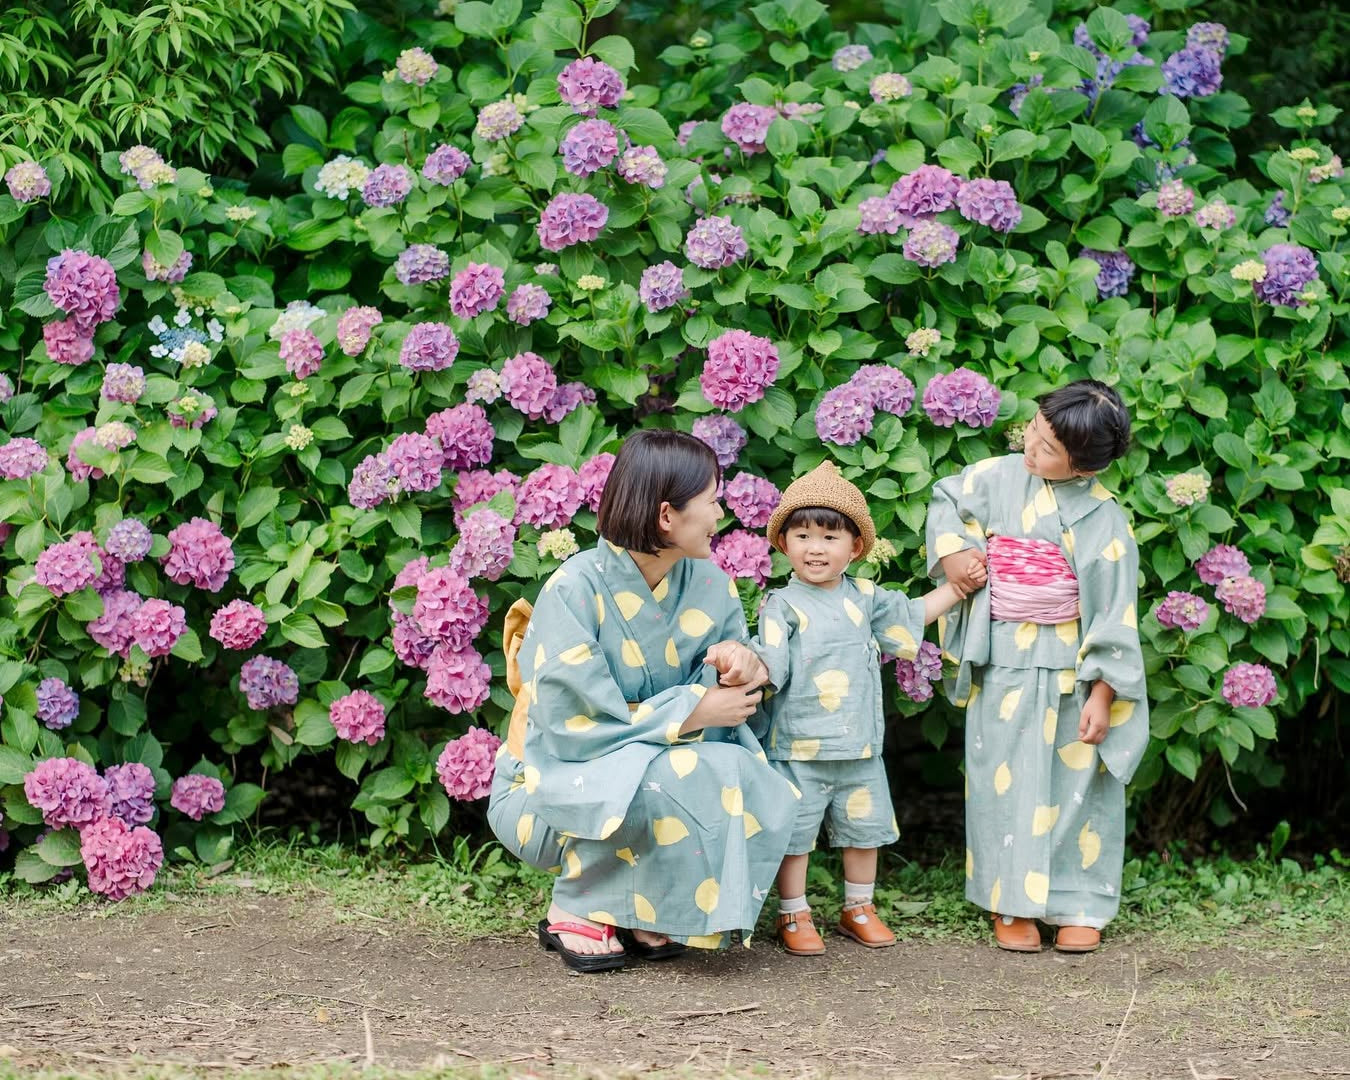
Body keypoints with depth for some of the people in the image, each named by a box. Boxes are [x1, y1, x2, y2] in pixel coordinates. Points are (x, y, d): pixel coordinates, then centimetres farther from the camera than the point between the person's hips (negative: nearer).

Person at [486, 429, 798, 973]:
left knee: (759, 793, -20)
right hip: (555, 788, -6)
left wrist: (745, 666, -23)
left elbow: (724, 701, 0)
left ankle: (640, 913, -4)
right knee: (667, 780, -36)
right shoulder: (576, 589, -20)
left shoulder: (710, 586, -1)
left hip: (655, 771, 6)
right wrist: (696, 710, -23)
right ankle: (575, 909, -13)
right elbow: (579, 723, -24)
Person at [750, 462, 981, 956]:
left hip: (859, 747, 5)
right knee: (794, 831, 0)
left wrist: (956, 588, 23)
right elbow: (770, 664, -16)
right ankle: (793, 915, 14)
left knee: (865, 828, 14)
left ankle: (858, 908, 30)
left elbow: (910, 616, 26)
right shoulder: (782, 605, -7)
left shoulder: (863, 597, 9)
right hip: (798, 746, -5)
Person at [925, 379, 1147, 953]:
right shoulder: (1000, 477, -2)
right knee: (1008, 781, 5)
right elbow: (947, 499, 18)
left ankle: (1078, 906, 15)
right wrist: (952, 550, -1)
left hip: (1071, 669, -3)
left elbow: (1115, 615, -9)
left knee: (1077, 783, 3)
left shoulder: (1103, 521, -12)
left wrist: (1102, 695, -12)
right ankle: (1012, 905, 13)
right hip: (1004, 665, 3)